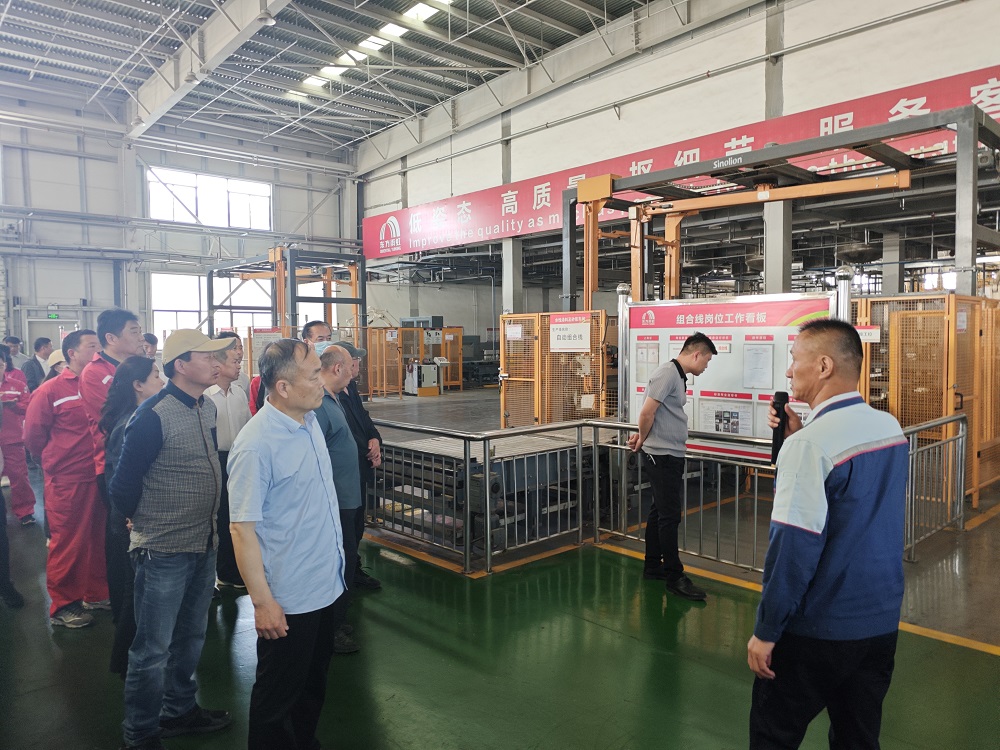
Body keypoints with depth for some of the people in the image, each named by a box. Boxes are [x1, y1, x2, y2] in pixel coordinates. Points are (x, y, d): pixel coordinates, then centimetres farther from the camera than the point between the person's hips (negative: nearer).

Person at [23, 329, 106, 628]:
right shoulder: (50, 391, -8)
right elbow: (33, 436, 0)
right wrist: (57, 459, 9)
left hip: (99, 477, 4)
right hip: (66, 480, -4)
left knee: (98, 538, 14)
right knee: (68, 542, 6)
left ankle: (97, 593, 30)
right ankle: (63, 605, 20)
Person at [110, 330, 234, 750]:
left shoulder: (208, 408, 3)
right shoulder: (154, 416, -20)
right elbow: (123, 487, -14)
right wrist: (144, 523, 1)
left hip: (204, 544, 7)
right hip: (164, 551, -7)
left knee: (191, 636, 21)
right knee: (153, 648, 8)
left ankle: (180, 711, 40)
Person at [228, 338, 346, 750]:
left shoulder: (309, 420, 1)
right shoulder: (256, 445, -24)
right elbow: (242, 529, -21)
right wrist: (262, 602, -18)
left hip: (326, 585, 8)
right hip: (288, 599, -8)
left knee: (314, 683, 24)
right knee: (278, 694, 13)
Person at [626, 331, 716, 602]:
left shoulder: (679, 376, 14)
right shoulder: (667, 373, -17)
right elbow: (647, 412, -19)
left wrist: (643, 437, 10)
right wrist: (642, 441, -4)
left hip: (672, 456, 10)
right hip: (661, 455, -10)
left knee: (660, 512, 15)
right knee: (669, 515, -4)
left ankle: (653, 567, 26)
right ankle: (674, 577, 5)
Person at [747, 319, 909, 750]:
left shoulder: (810, 444, -23)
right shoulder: (890, 428, 1)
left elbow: (794, 549, -23)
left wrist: (766, 632, -13)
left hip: (818, 632, -7)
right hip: (882, 621, 7)